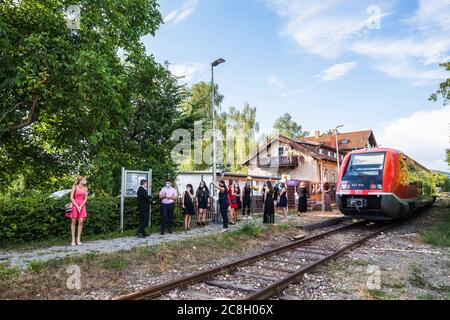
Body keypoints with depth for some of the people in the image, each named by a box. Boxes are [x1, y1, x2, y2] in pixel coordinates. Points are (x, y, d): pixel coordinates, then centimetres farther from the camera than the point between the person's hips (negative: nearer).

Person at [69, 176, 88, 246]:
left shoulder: (85, 188, 8)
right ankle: (73, 239, 5)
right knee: (74, 222, 0)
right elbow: (71, 198, -7)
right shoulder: (75, 187, -3)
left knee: (81, 222, -3)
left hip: (82, 206, 3)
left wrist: (81, 206, -8)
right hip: (75, 205, -3)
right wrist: (77, 206, -11)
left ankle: (78, 239, 1)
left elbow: (85, 198, 5)